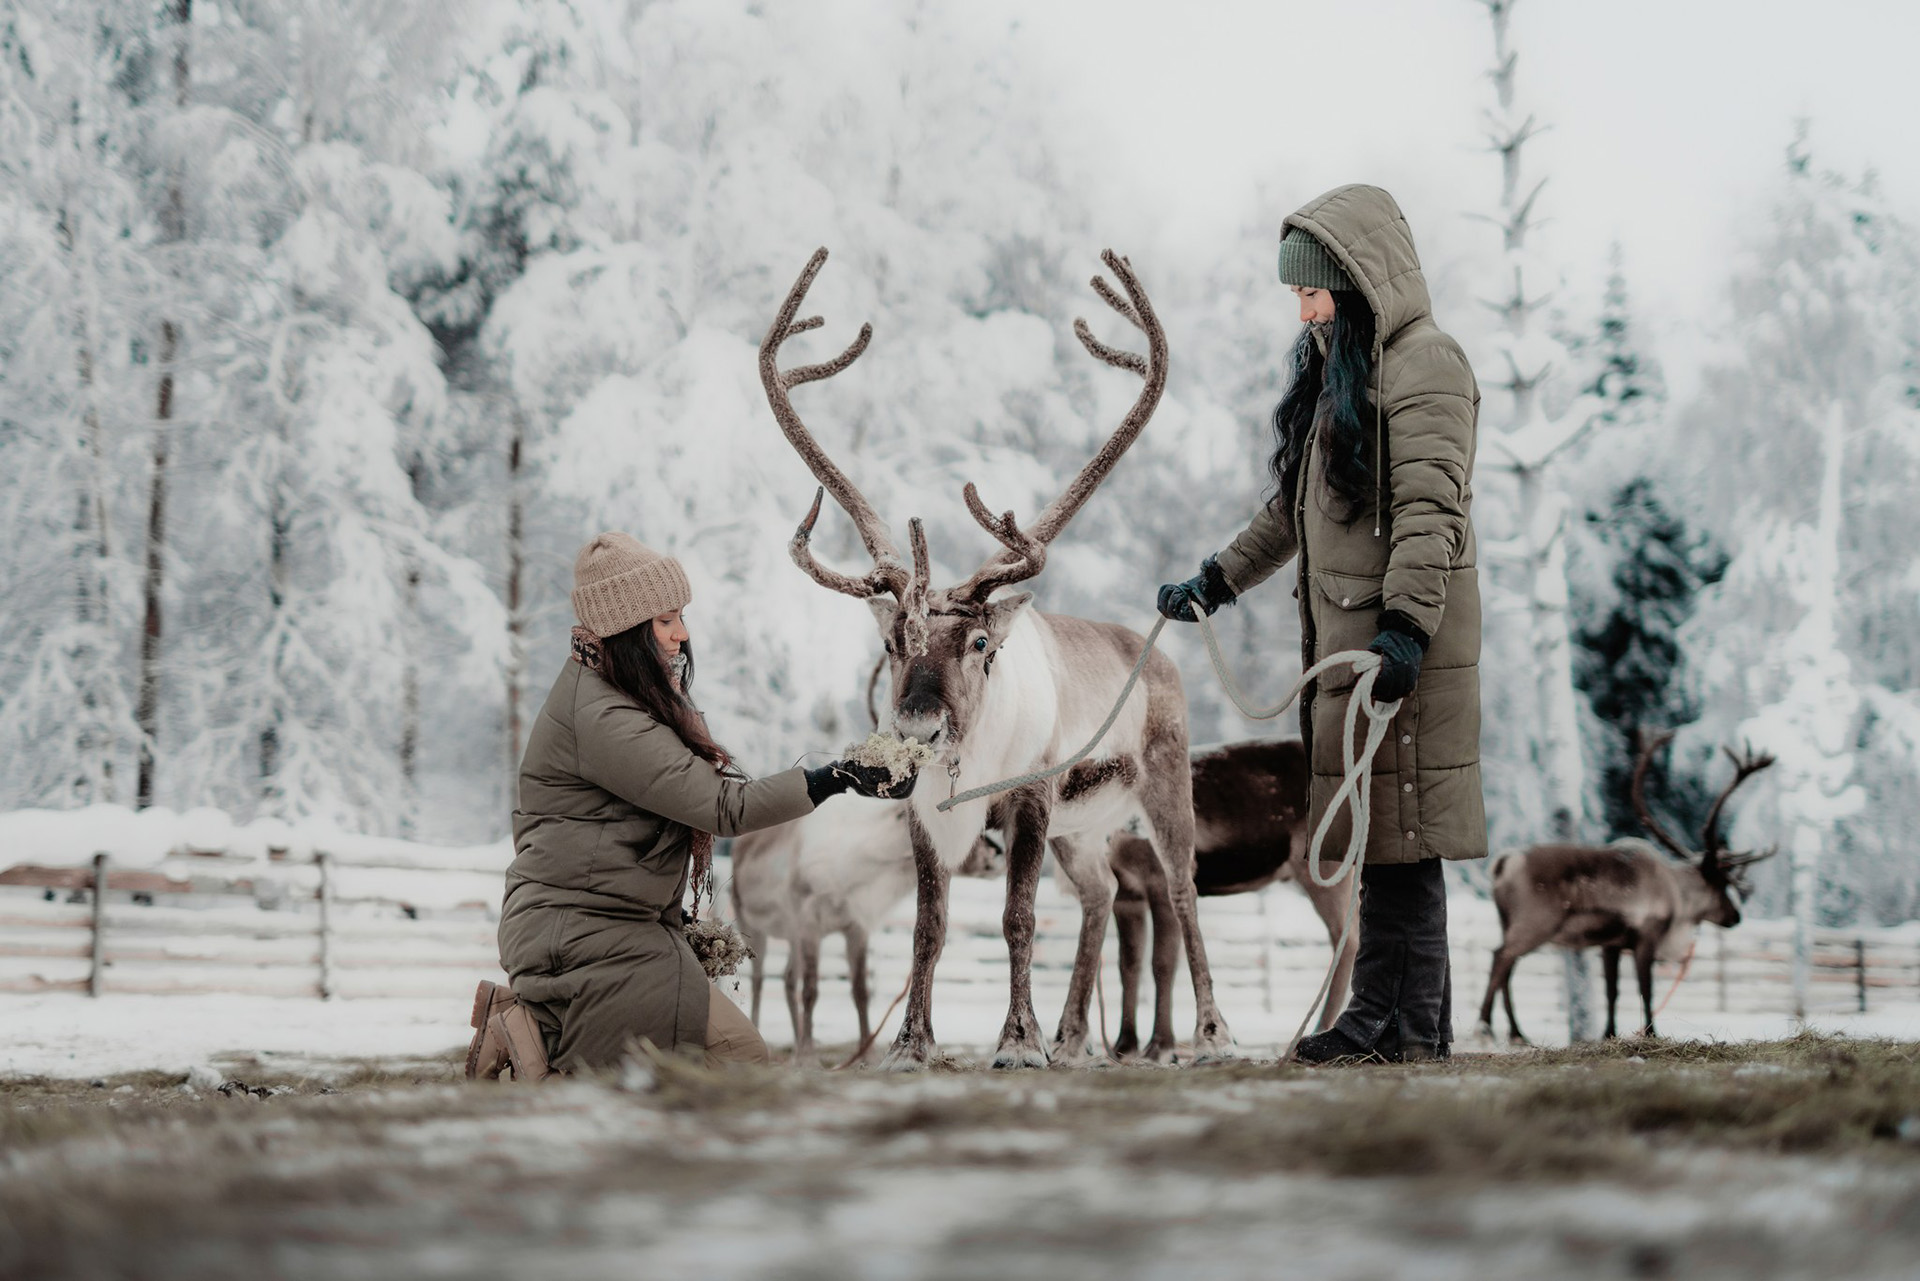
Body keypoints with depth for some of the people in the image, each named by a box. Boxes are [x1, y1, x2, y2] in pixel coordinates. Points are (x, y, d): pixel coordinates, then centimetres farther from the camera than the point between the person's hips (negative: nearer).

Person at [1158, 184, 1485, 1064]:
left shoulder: (1423, 367, -9)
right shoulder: (1337, 366, 21)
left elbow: (1431, 511, -19)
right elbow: (1296, 507, 29)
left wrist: (1405, 626, -29)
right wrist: (1219, 580, 29)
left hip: (1401, 635, -9)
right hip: (1342, 628, 9)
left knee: (1397, 826, -8)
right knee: (1375, 831, 7)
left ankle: (1410, 1023, -5)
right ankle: (1384, 1016, 9)